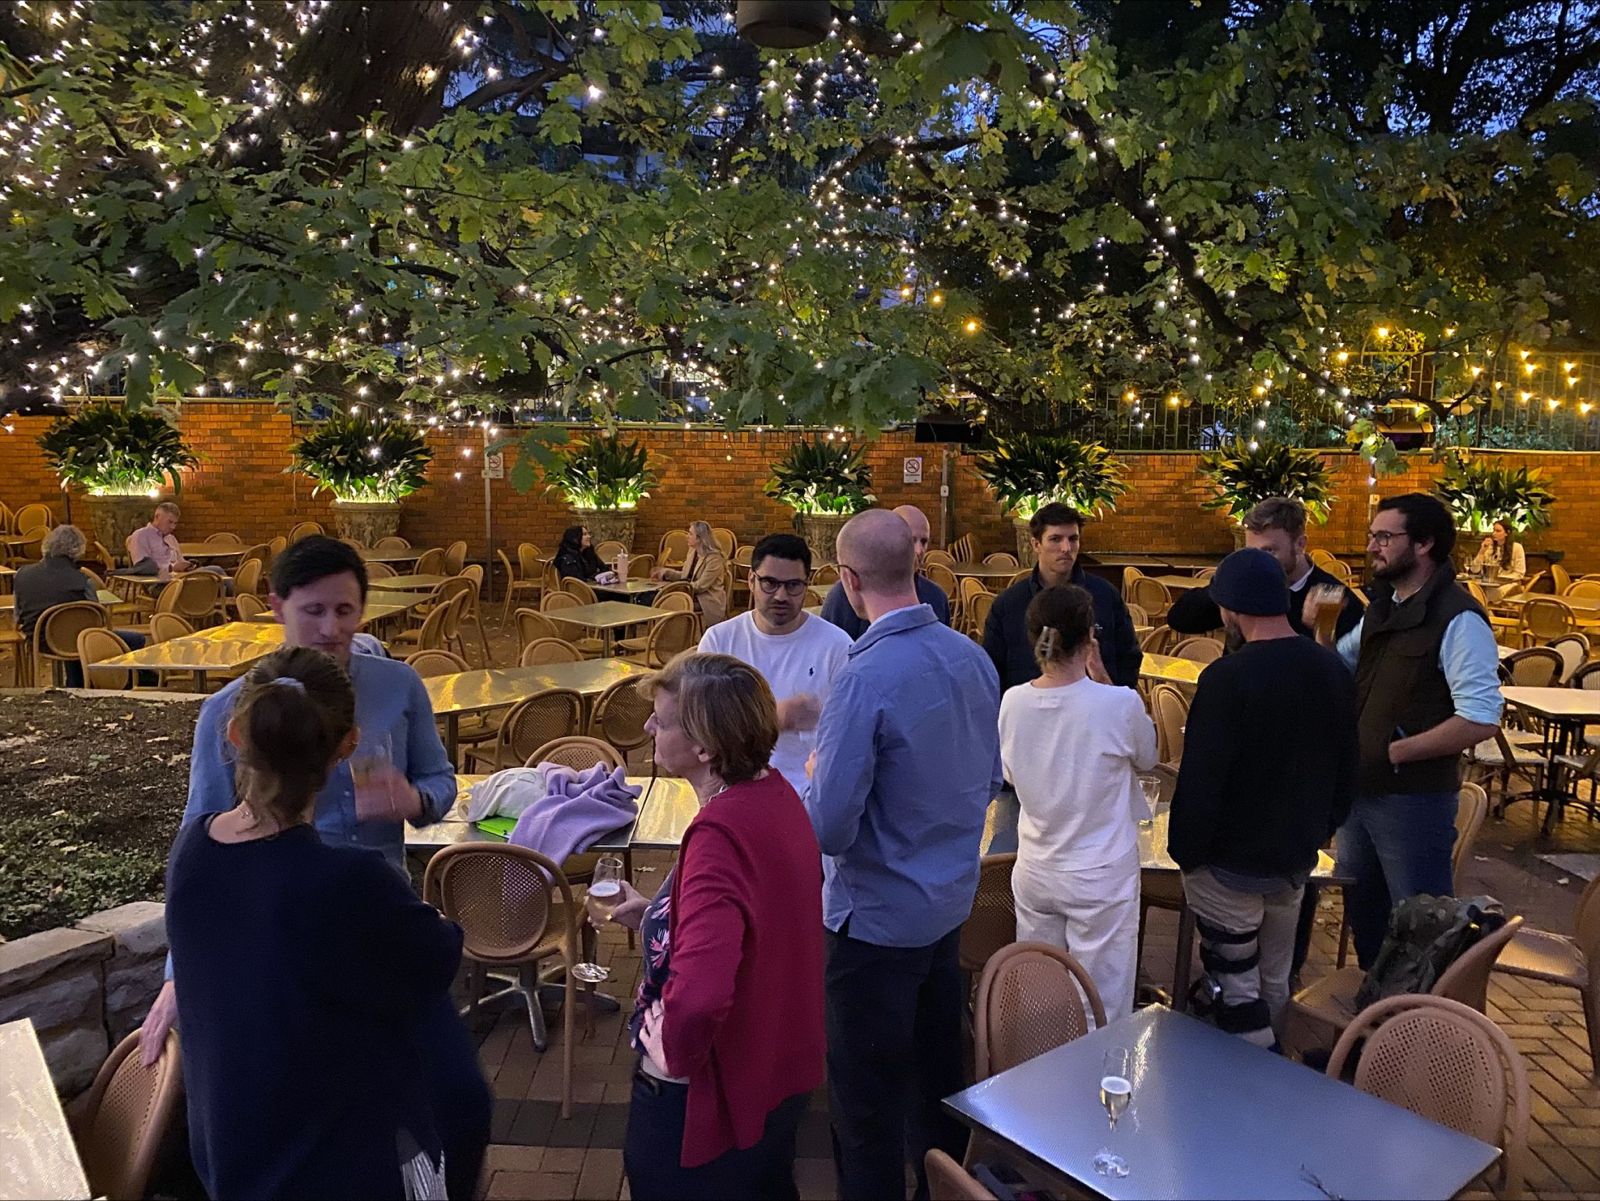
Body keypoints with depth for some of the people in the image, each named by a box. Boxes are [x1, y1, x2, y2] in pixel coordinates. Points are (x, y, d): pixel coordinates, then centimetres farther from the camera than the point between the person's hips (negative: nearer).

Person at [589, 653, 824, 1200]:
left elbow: (698, 994, -47)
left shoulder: (719, 834, -34)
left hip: (711, 1093, -8)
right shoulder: (775, 792, -6)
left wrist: (675, 1053, -27)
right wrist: (652, 915, 6)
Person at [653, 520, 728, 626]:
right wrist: (665, 572, 5)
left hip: (708, 602, -7)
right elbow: (685, 575, 17)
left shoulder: (714, 558, -17)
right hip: (694, 596, 8)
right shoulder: (693, 551, 9)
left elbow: (701, 585, -18)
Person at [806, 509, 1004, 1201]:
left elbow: (829, 828, -25)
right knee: (938, 1073, 26)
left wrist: (815, 777, -5)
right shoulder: (973, 658, -4)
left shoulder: (867, 677, -26)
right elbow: (987, 782, 9)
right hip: (951, 902, 8)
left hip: (877, 916, -7)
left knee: (868, 1102, 11)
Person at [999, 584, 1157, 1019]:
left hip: (1034, 873, 4)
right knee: (1103, 1014, 10)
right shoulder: (1120, 705, -21)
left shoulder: (1012, 702, -10)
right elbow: (1146, 760, 1)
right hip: (1101, 877, -4)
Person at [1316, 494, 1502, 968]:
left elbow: (1480, 720, -25)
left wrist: (1394, 752, -20)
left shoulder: (1458, 620, -19)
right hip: (1359, 790, 9)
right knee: (1362, 910, 23)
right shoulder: (1382, 607, 8)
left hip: (1414, 799, -9)